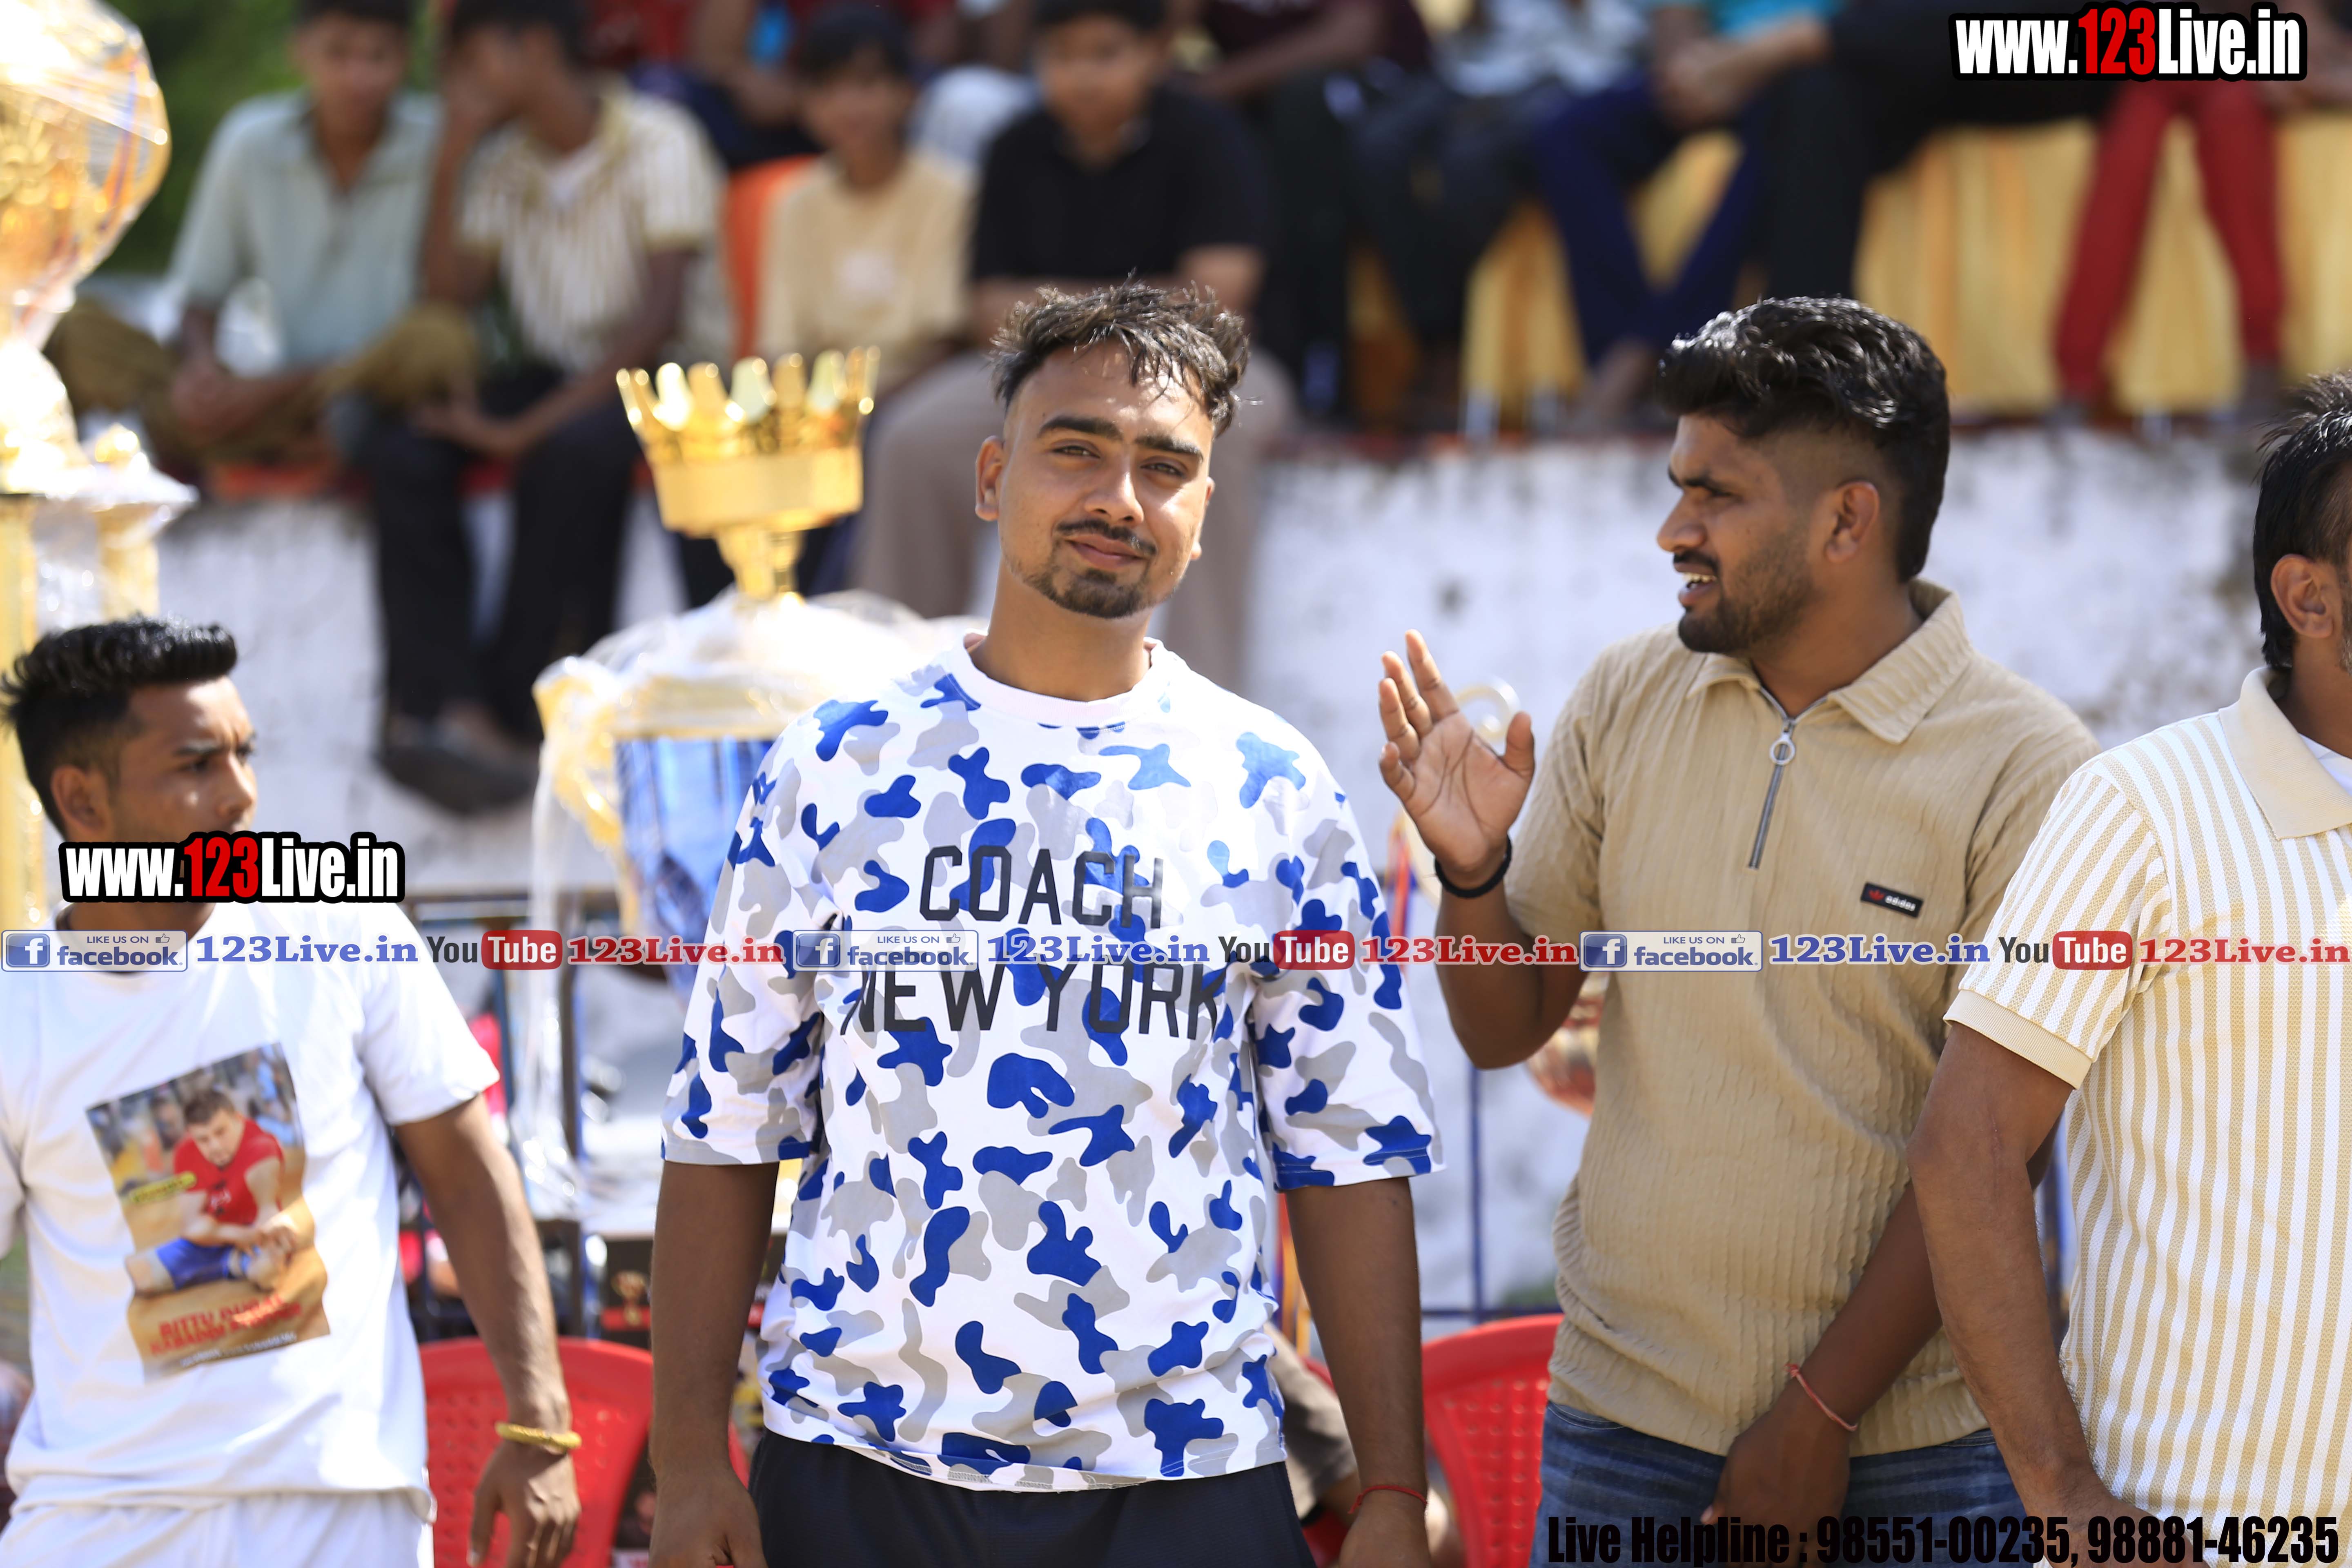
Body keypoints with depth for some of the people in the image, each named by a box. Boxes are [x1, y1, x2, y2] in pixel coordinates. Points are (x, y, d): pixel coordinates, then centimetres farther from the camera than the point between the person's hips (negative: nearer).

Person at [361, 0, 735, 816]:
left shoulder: (657, 143, -10)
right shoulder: (505, 161, 11)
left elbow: (660, 317, -20)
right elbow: (451, 291, 4)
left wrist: (527, 427, -26)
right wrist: (450, 159, -4)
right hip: (561, 374, 6)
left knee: (574, 448, -38)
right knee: (403, 455, -20)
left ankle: (513, 711, -29)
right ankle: (448, 706, -33)